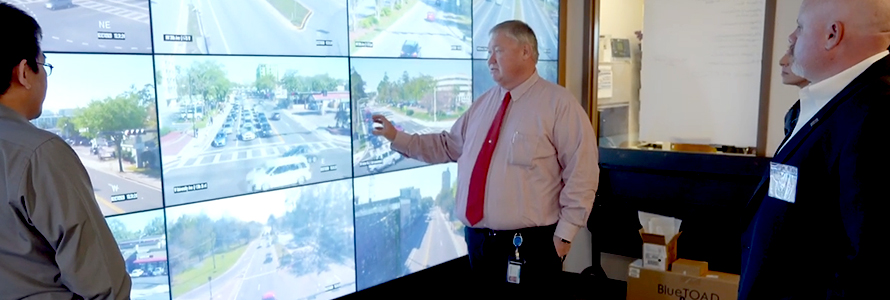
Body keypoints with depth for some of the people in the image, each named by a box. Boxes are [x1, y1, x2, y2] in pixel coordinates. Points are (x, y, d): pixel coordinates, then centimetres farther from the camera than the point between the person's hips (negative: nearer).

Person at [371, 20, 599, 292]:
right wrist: (397, 137, 10)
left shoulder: (558, 103, -9)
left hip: (529, 245, -6)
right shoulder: (483, 103, 11)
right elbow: (448, 146, 15)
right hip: (477, 240, 6)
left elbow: (581, 173, -11)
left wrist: (565, 233, -11)